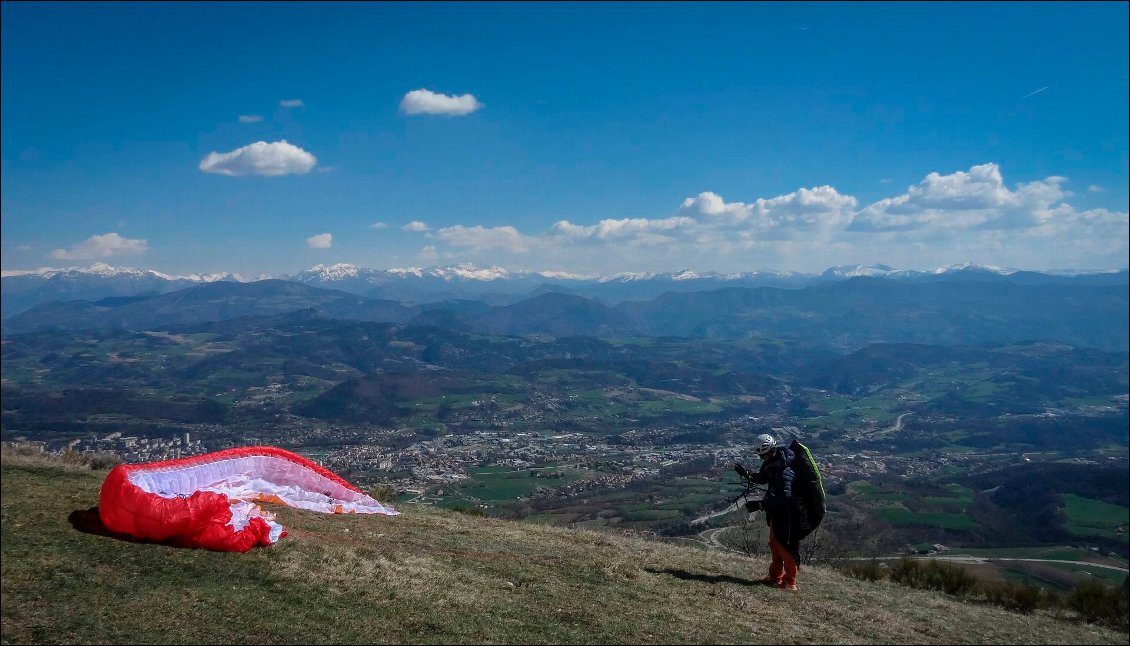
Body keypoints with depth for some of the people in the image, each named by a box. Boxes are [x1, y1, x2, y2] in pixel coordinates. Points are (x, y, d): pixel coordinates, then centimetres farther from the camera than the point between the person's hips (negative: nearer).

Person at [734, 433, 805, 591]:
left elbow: (783, 494, -36)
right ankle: (775, 577, 31)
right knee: (775, 543, 19)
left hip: (788, 512, -10)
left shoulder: (783, 468, -29)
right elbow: (762, 478, 15)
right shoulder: (771, 461, 1)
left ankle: (790, 582, 10)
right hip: (778, 511, 10)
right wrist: (746, 473, -3)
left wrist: (760, 504, -37)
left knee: (786, 546, -1)